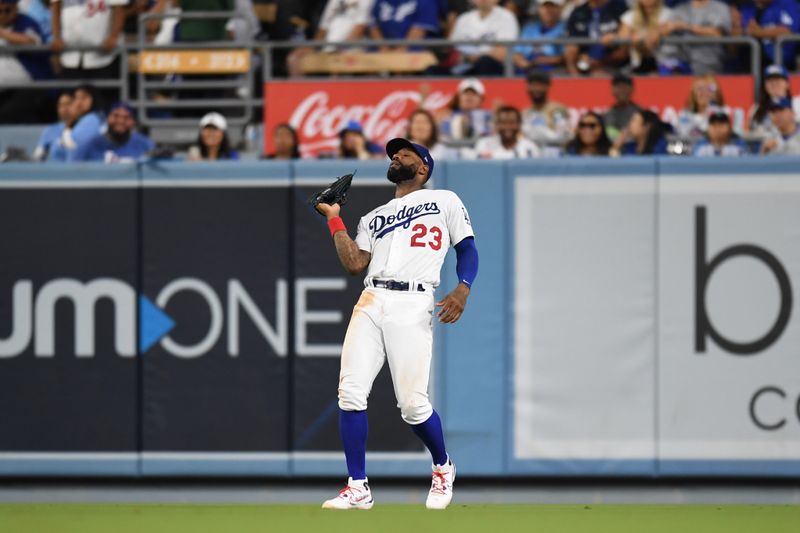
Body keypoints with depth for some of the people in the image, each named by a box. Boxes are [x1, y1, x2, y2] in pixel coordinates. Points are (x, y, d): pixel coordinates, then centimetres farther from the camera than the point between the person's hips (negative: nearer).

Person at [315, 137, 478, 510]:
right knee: (350, 392, -10)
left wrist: (462, 290, -10)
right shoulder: (373, 217, 26)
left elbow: (468, 249, 7)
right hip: (371, 303, 4)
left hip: (412, 306, -4)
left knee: (412, 403, -9)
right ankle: (358, 489, -4)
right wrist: (334, 220, 13)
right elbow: (354, 264, 13)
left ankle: (443, 468, 19)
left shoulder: (444, 201, 15)